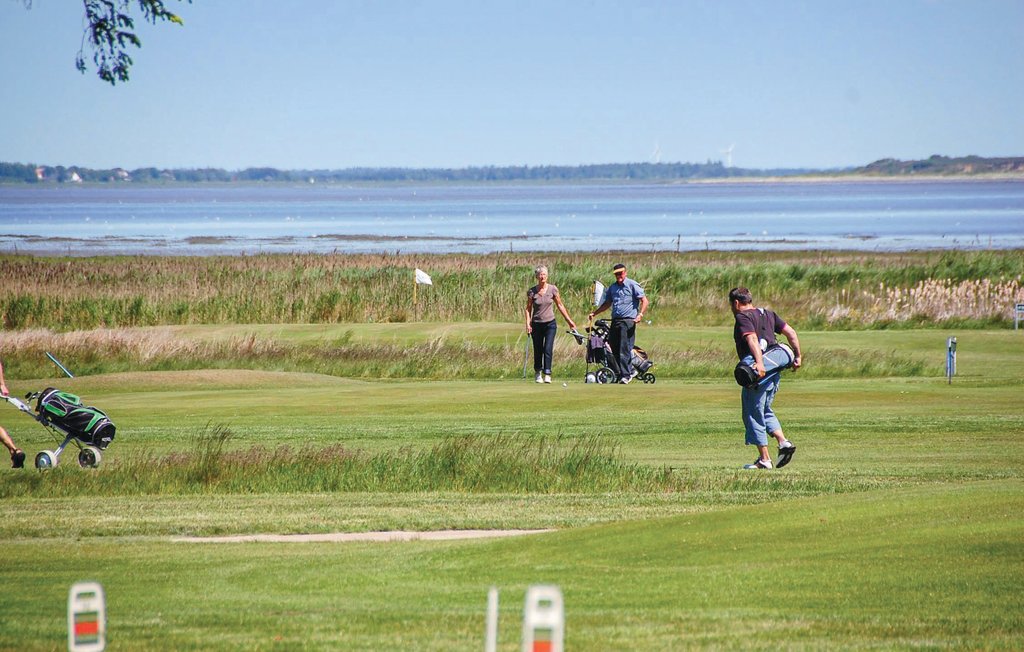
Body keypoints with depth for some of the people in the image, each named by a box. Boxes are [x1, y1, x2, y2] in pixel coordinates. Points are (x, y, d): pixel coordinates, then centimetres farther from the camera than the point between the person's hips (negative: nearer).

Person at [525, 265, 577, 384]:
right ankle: (538, 373, 26)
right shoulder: (532, 292, -3)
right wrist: (528, 324, -7)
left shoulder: (552, 289, -3)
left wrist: (569, 320, 8)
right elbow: (528, 309, 4)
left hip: (550, 324, -1)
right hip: (537, 324, 1)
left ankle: (547, 375, -13)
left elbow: (560, 305, 7)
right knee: (538, 351, 5)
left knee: (548, 349, -13)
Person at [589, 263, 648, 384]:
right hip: (615, 320, 7)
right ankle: (631, 370, 17)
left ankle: (625, 375, -9)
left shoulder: (632, 285, -2)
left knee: (624, 349, -11)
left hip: (628, 321, -7)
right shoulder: (612, 287, 18)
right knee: (614, 349, 5)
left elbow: (645, 301, -5)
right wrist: (594, 313, 18)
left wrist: (640, 315, -18)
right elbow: (607, 304, 27)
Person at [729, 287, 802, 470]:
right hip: (775, 370, 8)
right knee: (765, 411, 24)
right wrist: (797, 356, 16)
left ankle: (764, 459, 3)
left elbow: (752, 339, -24)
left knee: (753, 415, 2)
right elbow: (791, 332, 14)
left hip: (757, 372, -8)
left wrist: (759, 363, -36)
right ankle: (783, 442, 4)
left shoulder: (743, 318, -6)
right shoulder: (767, 314, 17)